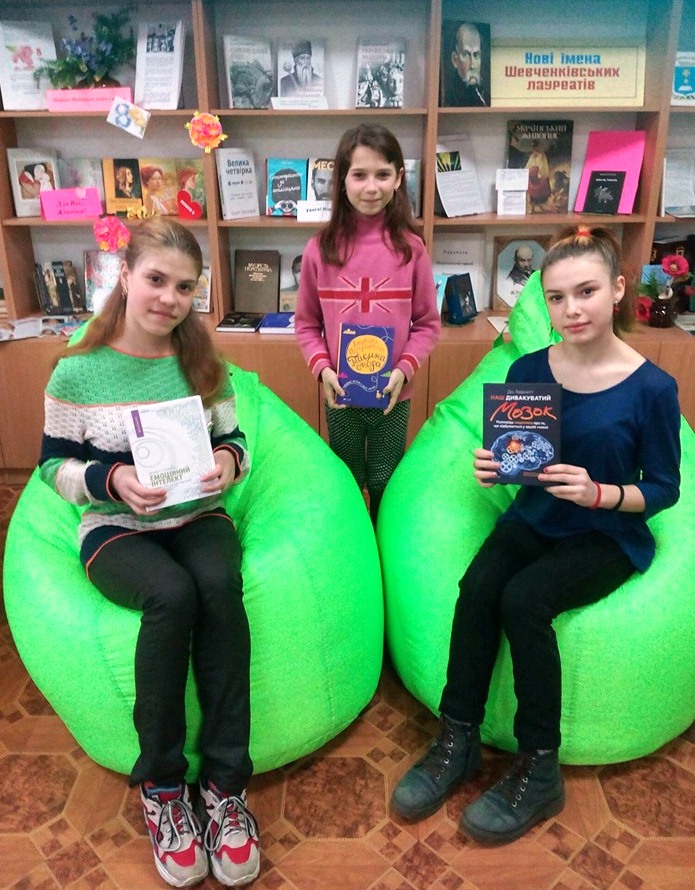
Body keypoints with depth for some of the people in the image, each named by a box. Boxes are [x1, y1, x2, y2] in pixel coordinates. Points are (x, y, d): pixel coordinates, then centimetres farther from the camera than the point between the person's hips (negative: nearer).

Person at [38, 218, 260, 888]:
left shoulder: (204, 364, 3)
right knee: (172, 593, -34)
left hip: (197, 518, 2)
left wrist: (228, 460, -15)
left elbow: (234, 441, 9)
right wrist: (113, 479, -20)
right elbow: (55, 466, -1)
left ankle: (224, 783, -19)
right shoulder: (77, 372, -5)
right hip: (115, 530, -2)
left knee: (218, 584, -33)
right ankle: (159, 784, -12)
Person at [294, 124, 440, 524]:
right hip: (340, 395, 1)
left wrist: (404, 370, -15)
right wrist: (322, 368, -14)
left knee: (385, 486, 15)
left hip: (394, 395, -1)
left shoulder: (411, 247, -7)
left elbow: (428, 323, -2)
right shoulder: (321, 248, -6)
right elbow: (306, 323, 2)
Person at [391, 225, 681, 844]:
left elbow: (665, 488, -7)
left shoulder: (652, 388, -14)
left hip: (608, 537, -3)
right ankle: (458, 741, -8)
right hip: (533, 519, 4)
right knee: (477, 587, -25)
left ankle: (539, 770, -8)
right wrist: (491, 467, -16)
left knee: (523, 599, -28)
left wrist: (599, 494, -25)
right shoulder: (528, 371, -4)